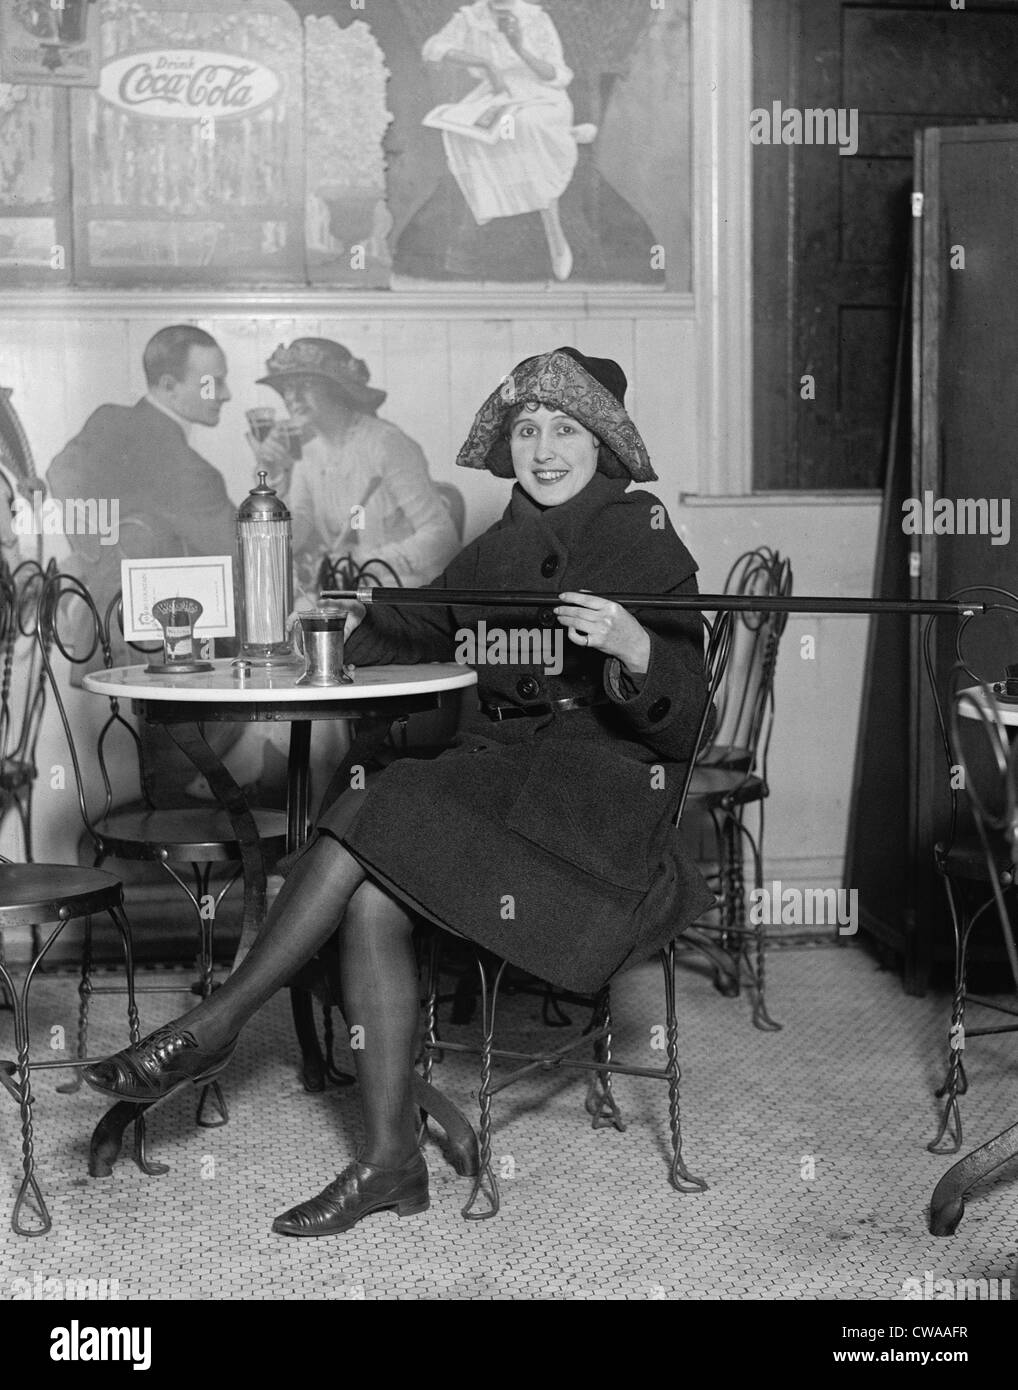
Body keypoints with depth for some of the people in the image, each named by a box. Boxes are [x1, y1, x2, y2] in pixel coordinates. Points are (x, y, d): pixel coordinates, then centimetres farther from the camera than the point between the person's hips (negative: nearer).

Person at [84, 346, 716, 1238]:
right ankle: (391, 1161, -16)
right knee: (373, 900, -23)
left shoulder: (649, 552, -3)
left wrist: (636, 649, -30)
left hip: (605, 794, -5)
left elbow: (680, 722, -10)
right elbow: (410, 633, 26)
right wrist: (346, 627, 6)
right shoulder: (494, 553, 14)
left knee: (376, 820, -25)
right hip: (497, 768, 6)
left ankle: (217, 1024, -13)